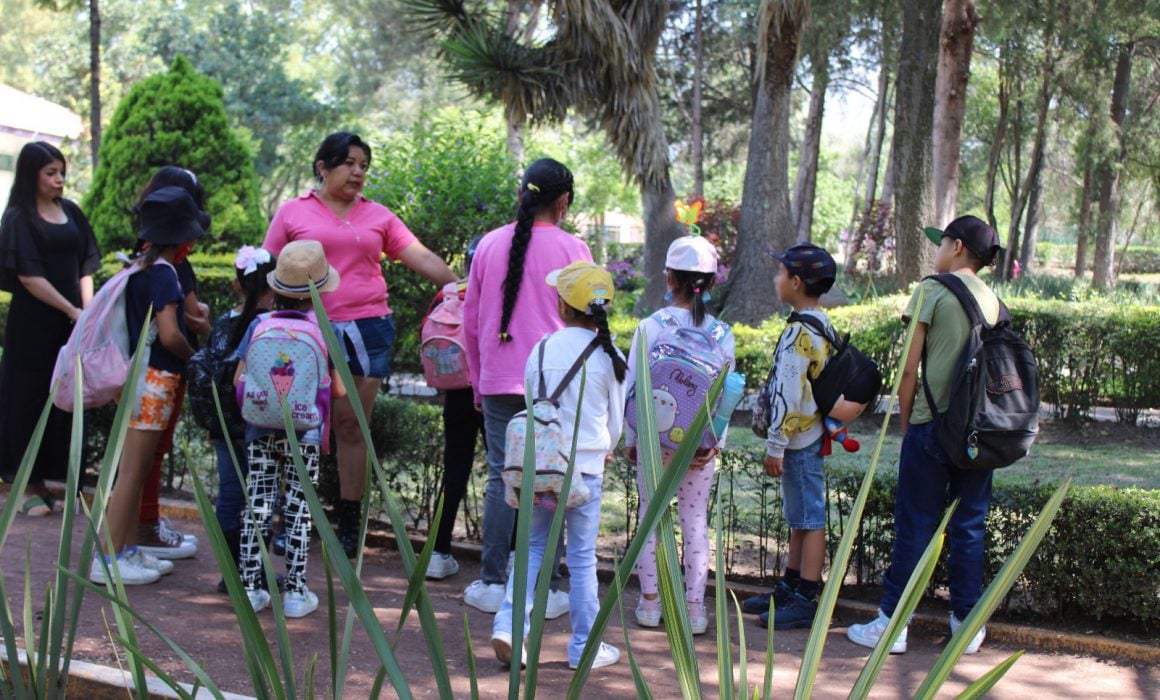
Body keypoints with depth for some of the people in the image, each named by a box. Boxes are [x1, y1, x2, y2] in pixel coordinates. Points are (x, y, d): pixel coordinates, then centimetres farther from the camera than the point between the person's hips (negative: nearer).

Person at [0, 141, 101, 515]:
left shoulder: (71, 212, 11)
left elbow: (85, 266, 10)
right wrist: (71, 311, -14)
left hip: (71, 322, 5)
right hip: (33, 322, -5)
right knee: (30, 399, 0)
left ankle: (43, 481, 14)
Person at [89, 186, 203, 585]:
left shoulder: (138, 268, 10)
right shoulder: (163, 272, -15)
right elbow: (169, 335, -21)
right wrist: (193, 358, -4)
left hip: (137, 376, 9)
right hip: (154, 378, -9)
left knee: (136, 470, 15)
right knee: (131, 472, -3)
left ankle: (128, 551, 24)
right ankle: (107, 560, 2)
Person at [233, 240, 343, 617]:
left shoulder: (259, 325, 0)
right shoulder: (325, 330, -5)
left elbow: (239, 379, 0)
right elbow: (339, 388, -3)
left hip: (261, 432, 2)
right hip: (304, 434, -2)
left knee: (257, 506, 9)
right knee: (299, 508, 4)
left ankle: (250, 587, 13)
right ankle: (296, 592, 7)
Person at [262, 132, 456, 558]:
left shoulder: (378, 216, 14)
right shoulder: (293, 213, 8)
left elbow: (422, 258, 9)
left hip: (368, 329, 1)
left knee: (352, 426, 4)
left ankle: (349, 524, 11)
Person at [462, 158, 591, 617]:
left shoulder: (490, 244, 6)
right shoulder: (571, 249, -4)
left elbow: (471, 322, 11)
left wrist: (479, 383, 21)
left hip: (498, 383, 3)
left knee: (501, 479, 9)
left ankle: (492, 584, 13)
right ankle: (545, 590, 9)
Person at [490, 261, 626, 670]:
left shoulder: (542, 349, -1)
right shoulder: (608, 356, -5)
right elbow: (616, 420, 4)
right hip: (586, 468, -2)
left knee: (535, 547, 16)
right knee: (582, 558, 7)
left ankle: (508, 625, 3)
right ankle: (584, 648, 16)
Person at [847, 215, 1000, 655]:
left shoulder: (932, 291, -4)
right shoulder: (994, 301, 11)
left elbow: (909, 369, -7)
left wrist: (906, 425, 3)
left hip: (933, 422, -5)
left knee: (914, 527, 1)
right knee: (969, 527, 11)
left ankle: (892, 623, 7)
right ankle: (968, 624, 17)